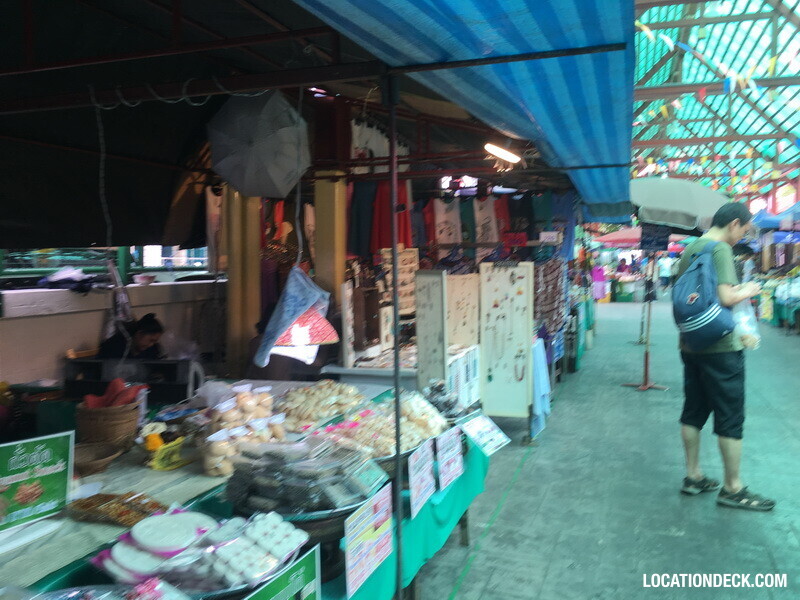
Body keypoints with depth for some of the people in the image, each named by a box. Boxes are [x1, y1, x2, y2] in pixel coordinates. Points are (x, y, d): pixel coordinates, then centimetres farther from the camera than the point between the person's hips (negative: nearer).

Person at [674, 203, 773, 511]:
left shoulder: (690, 249, 12)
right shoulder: (721, 249, -14)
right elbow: (726, 298, -24)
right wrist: (747, 291, -3)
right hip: (720, 348, -8)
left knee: (693, 413, 14)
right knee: (730, 419, 1)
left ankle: (693, 476, 23)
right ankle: (733, 488, 10)